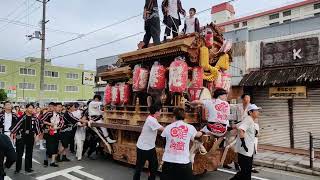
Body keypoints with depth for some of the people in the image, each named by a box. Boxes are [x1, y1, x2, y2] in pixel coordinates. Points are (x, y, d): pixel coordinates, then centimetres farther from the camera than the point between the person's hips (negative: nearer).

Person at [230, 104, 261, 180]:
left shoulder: (251, 121, 14)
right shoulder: (248, 120, -17)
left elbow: (236, 126, 19)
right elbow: (241, 130, -33)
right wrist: (243, 143, -31)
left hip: (249, 151, 10)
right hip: (244, 151, -10)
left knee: (248, 170, 19)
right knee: (245, 171, -2)